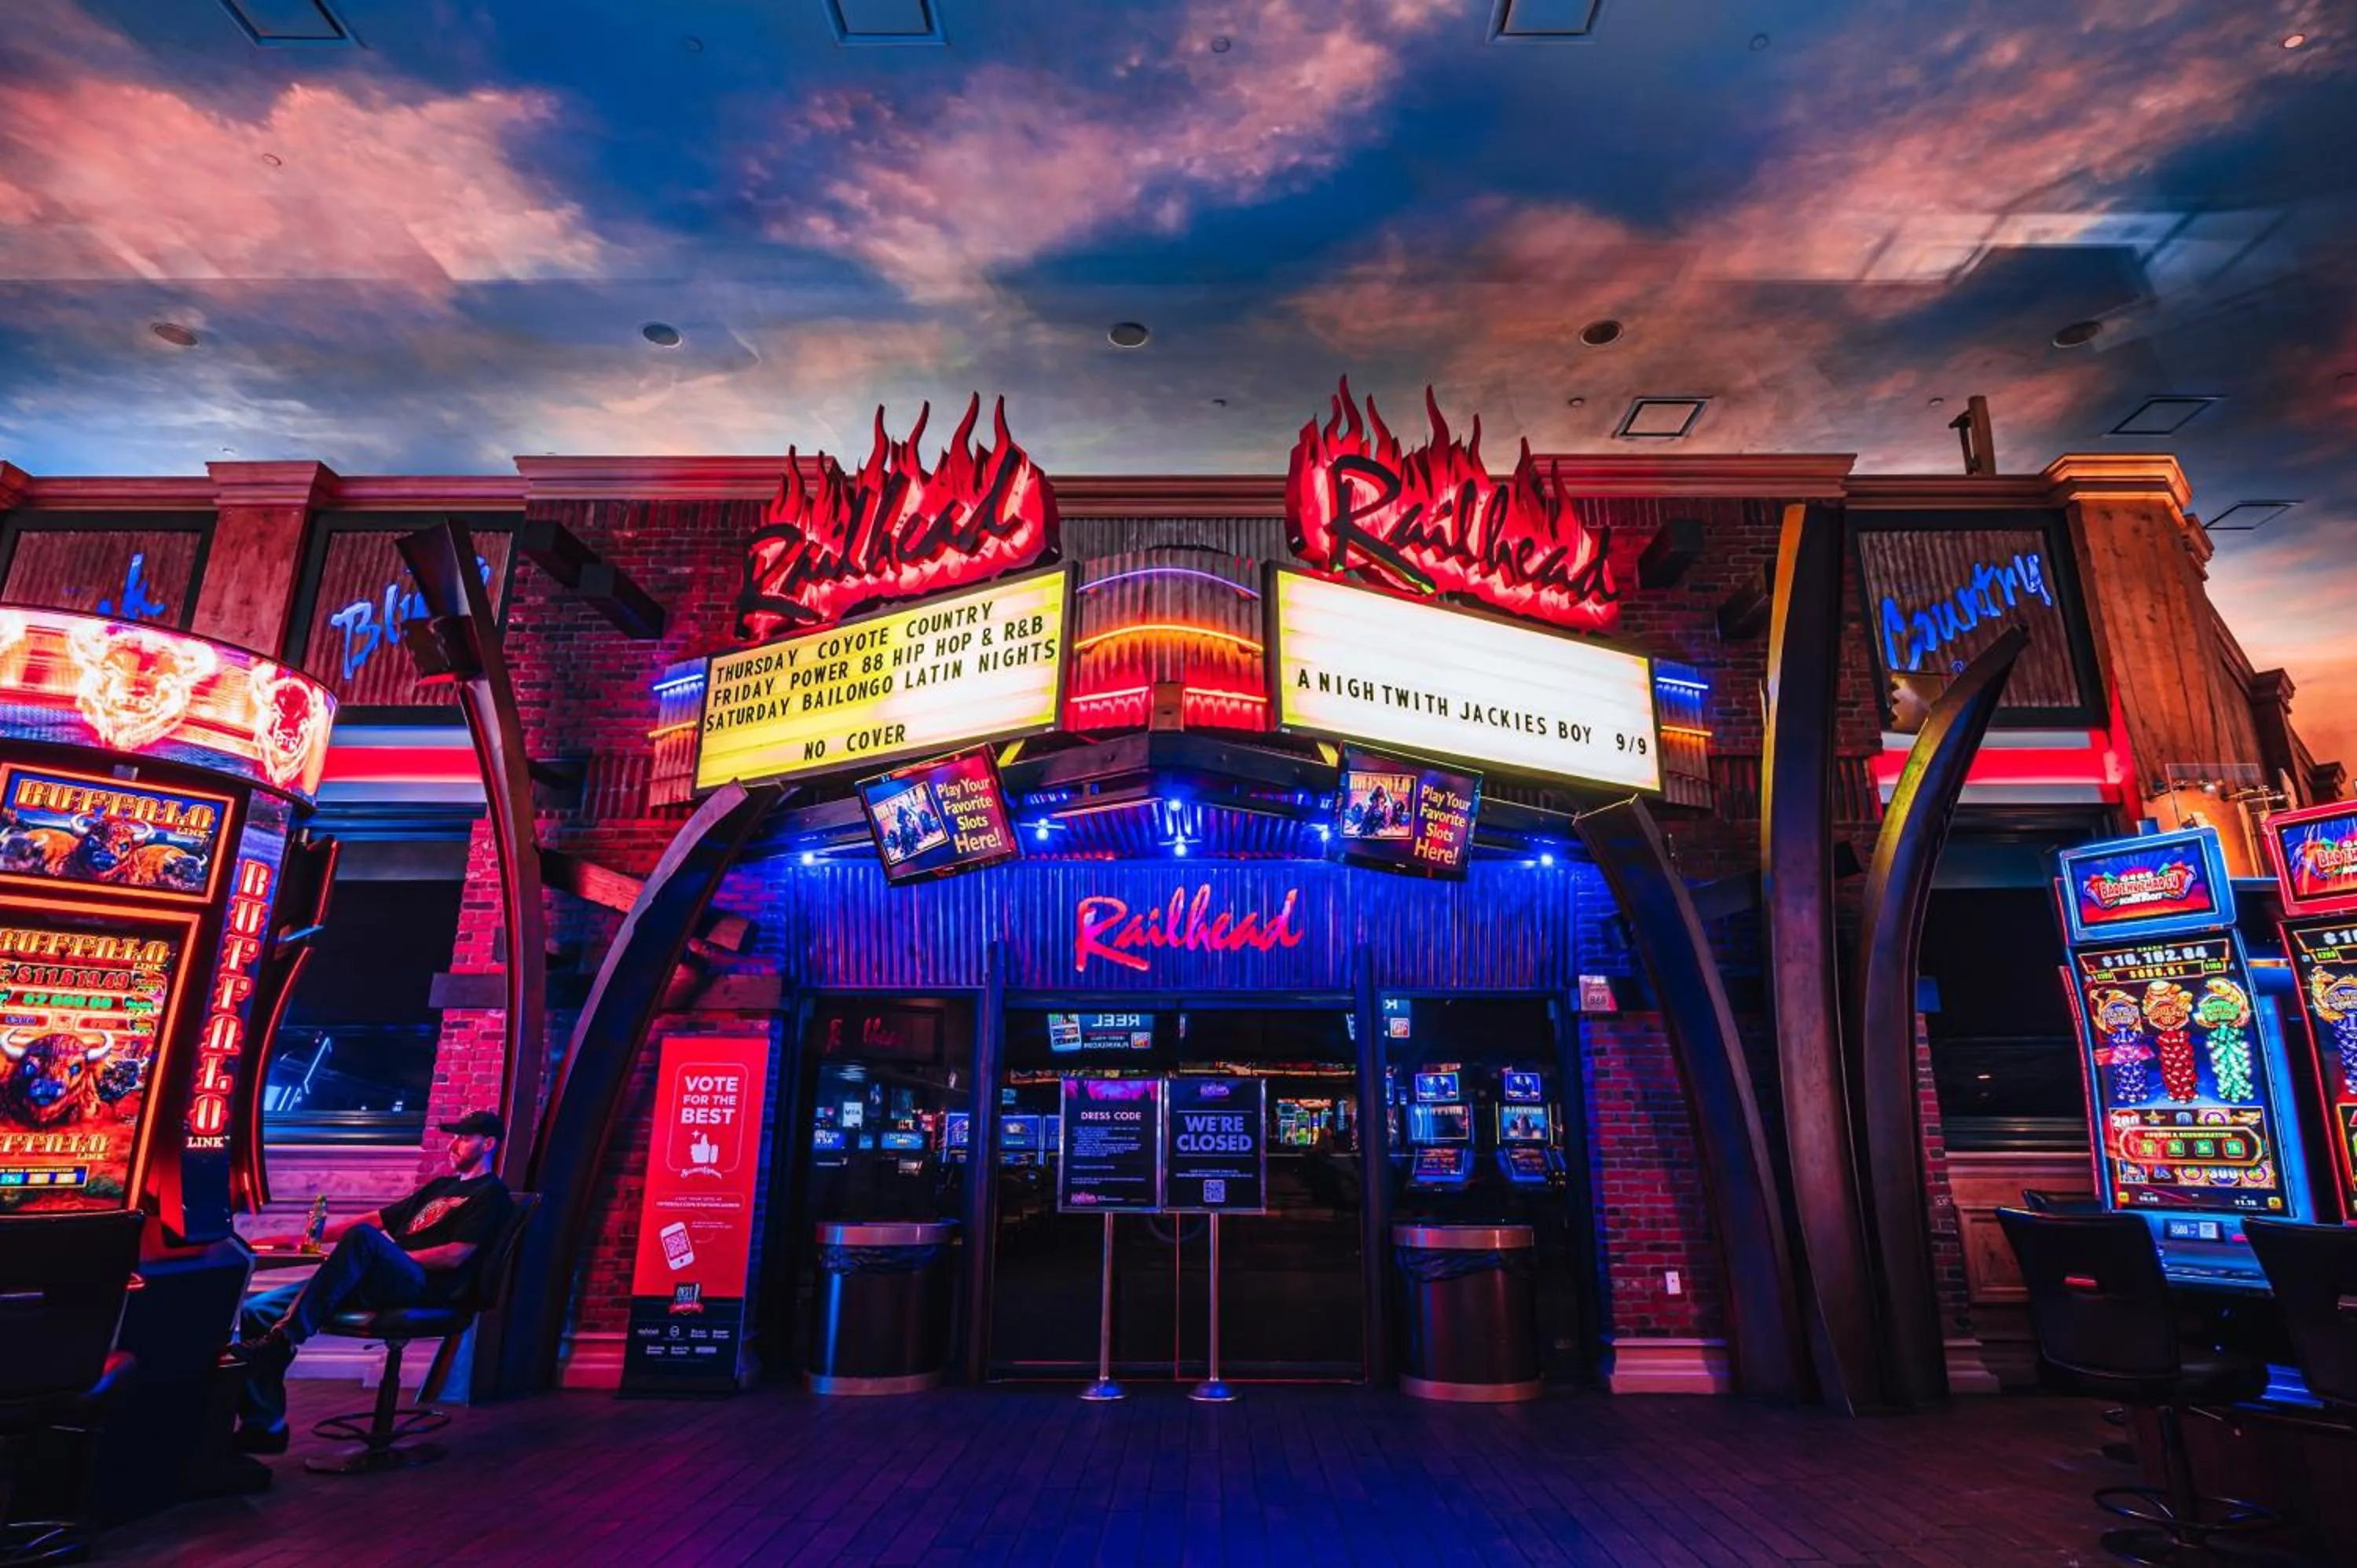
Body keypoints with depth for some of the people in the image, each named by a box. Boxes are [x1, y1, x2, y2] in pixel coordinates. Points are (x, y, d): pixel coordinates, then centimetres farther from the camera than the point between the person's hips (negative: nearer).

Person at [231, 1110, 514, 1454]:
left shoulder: (491, 1193, 2)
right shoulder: (441, 1186, 30)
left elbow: (454, 1256, -10)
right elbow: (375, 1218, 29)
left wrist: (386, 1257, -10)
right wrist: (305, 1239, 19)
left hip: (424, 1289, -9)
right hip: (379, 1282, 9)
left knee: (363, 1235, -37)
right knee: (256, 1310, -5)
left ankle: (284, 1339, -33)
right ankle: (265, 1426, -6)